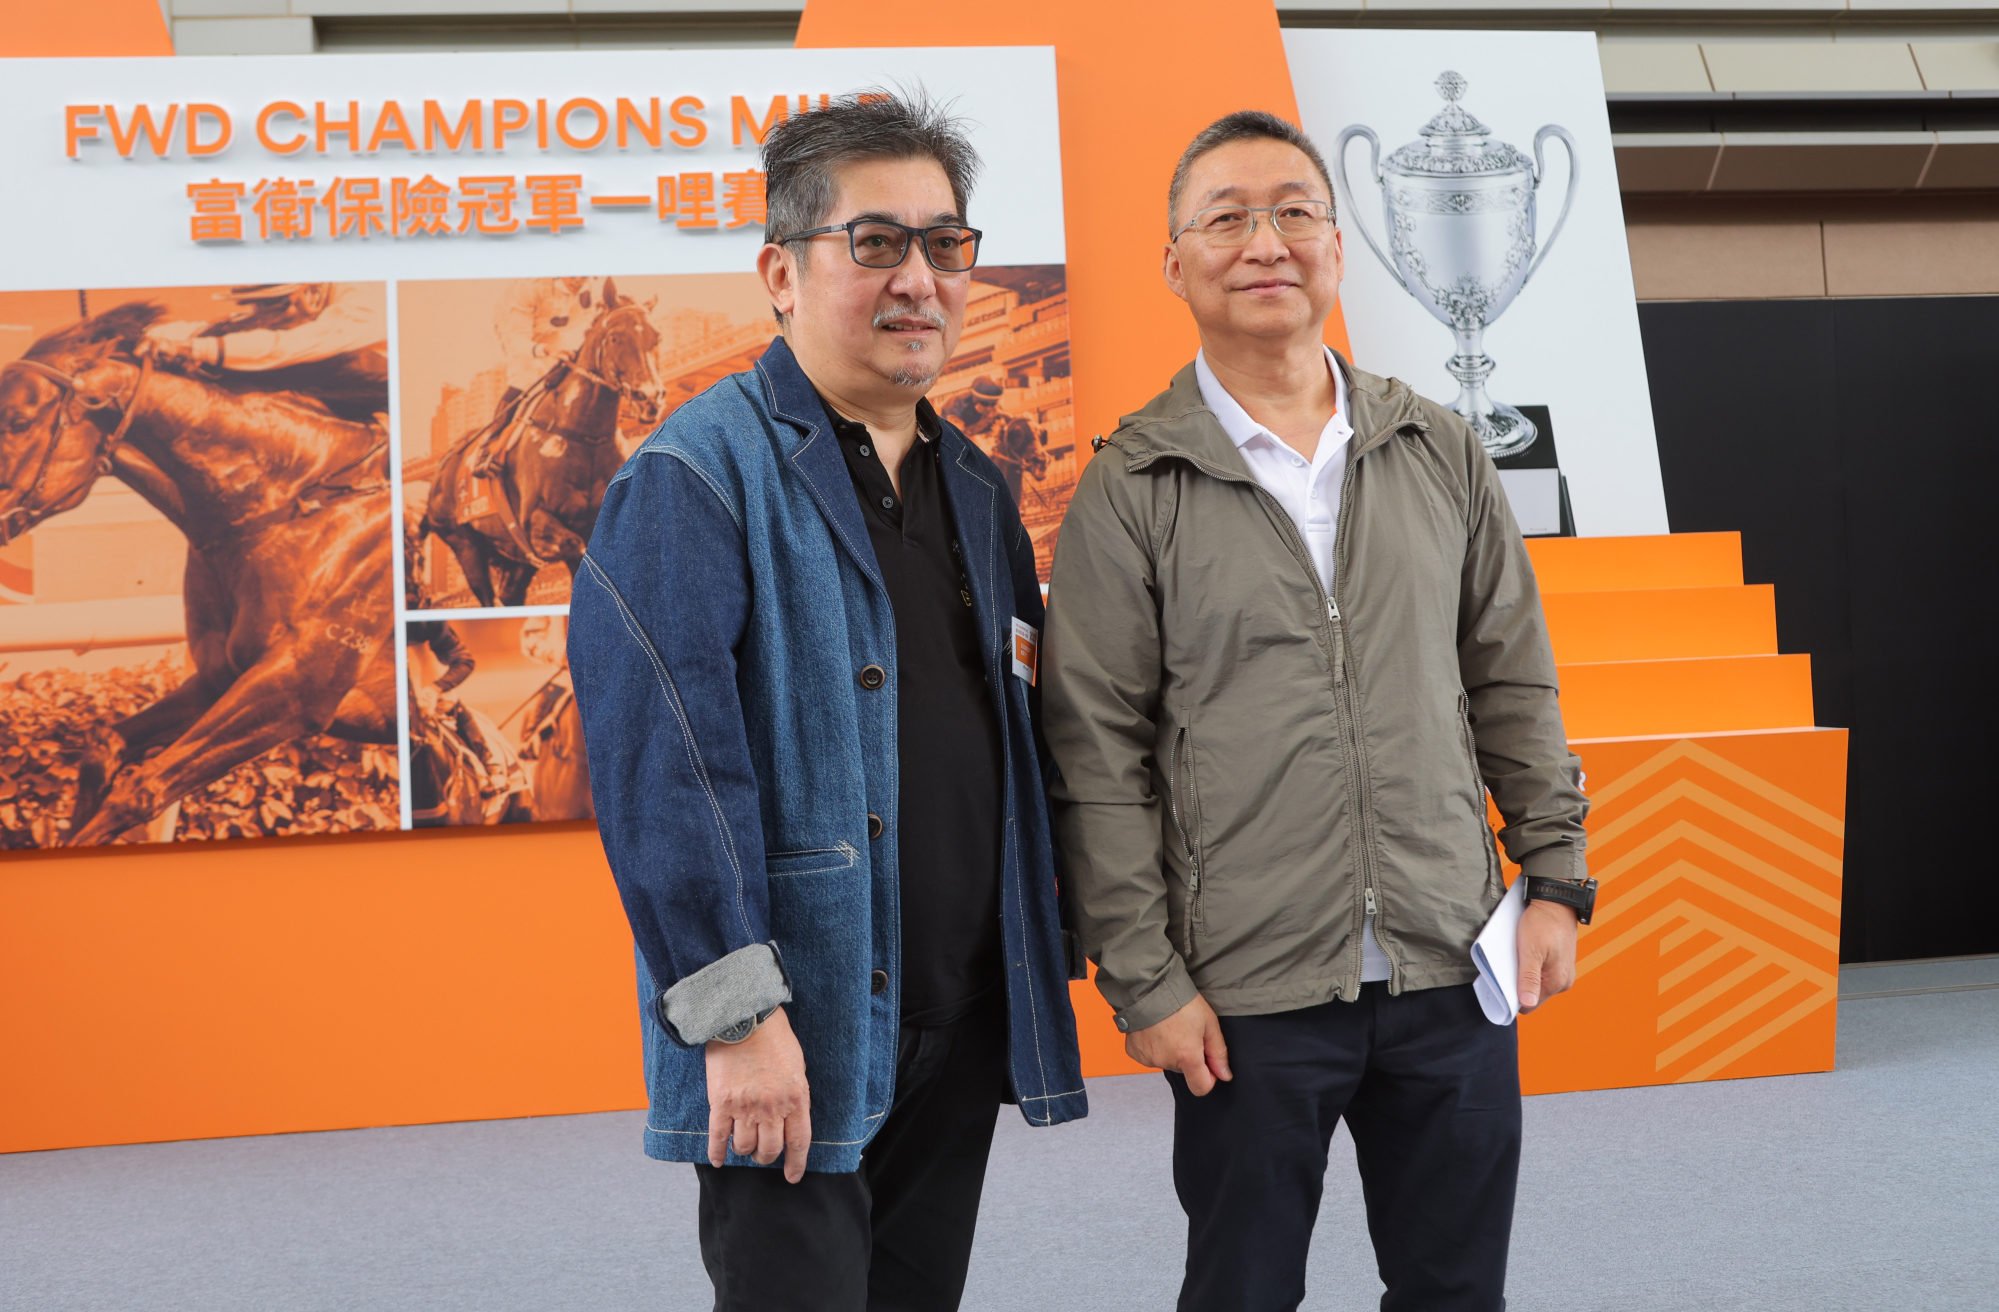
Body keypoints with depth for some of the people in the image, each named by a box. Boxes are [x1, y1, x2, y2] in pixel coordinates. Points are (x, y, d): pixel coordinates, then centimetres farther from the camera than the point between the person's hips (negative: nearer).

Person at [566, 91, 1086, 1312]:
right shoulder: (696, 478, -10)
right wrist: (734, 1012, -23)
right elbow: (658, 759, -19)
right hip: (792, 1042, -7)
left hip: (962, 1028, 7)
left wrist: (1048, 963, 12)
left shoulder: (975, 492, 14)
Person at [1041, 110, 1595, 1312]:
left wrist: (1556, 878, 6)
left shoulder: (1444, 456, 7)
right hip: (1246, 994, -3)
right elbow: (1098, 761, -5)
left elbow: (1514, 683, 11)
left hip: (1453, 974, 3)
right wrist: (1145, 981, -8)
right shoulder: (1131, 493, -4)